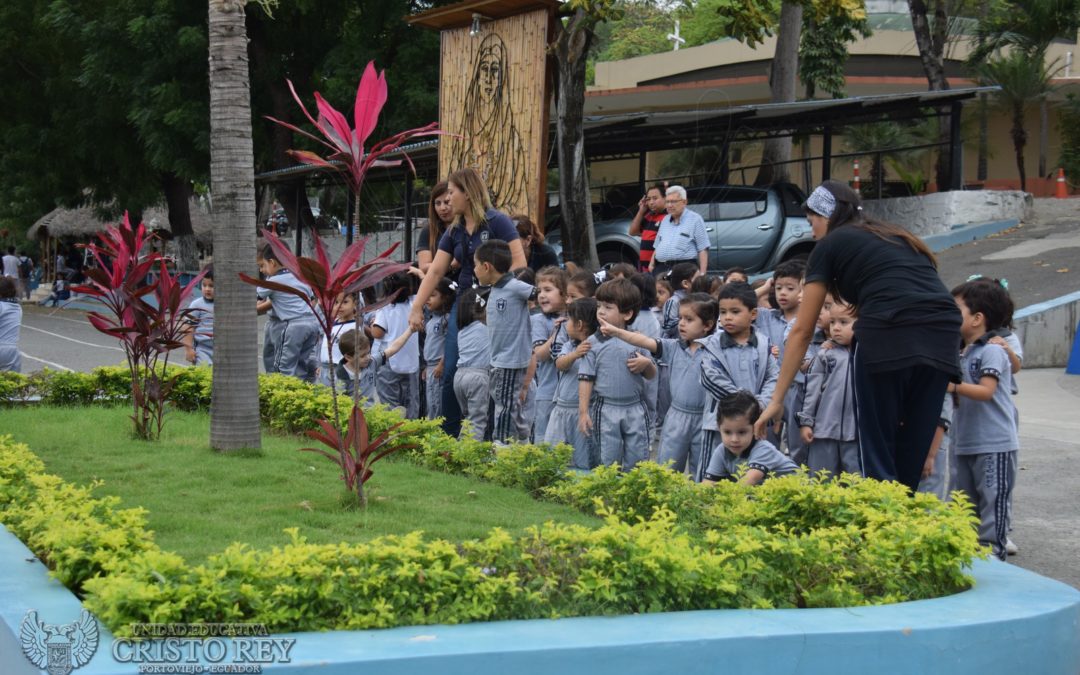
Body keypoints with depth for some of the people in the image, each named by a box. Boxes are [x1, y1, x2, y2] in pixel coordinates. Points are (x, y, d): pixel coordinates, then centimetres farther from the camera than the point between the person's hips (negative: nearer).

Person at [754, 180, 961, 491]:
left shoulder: (830, 246, 15)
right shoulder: (899, 237, 31)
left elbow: (802, 331, 14)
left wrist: (777, 399, 18)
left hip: (889, 336, -5)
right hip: (943, 334, 6)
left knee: (877, 458, 3)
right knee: (910, 461, 12)